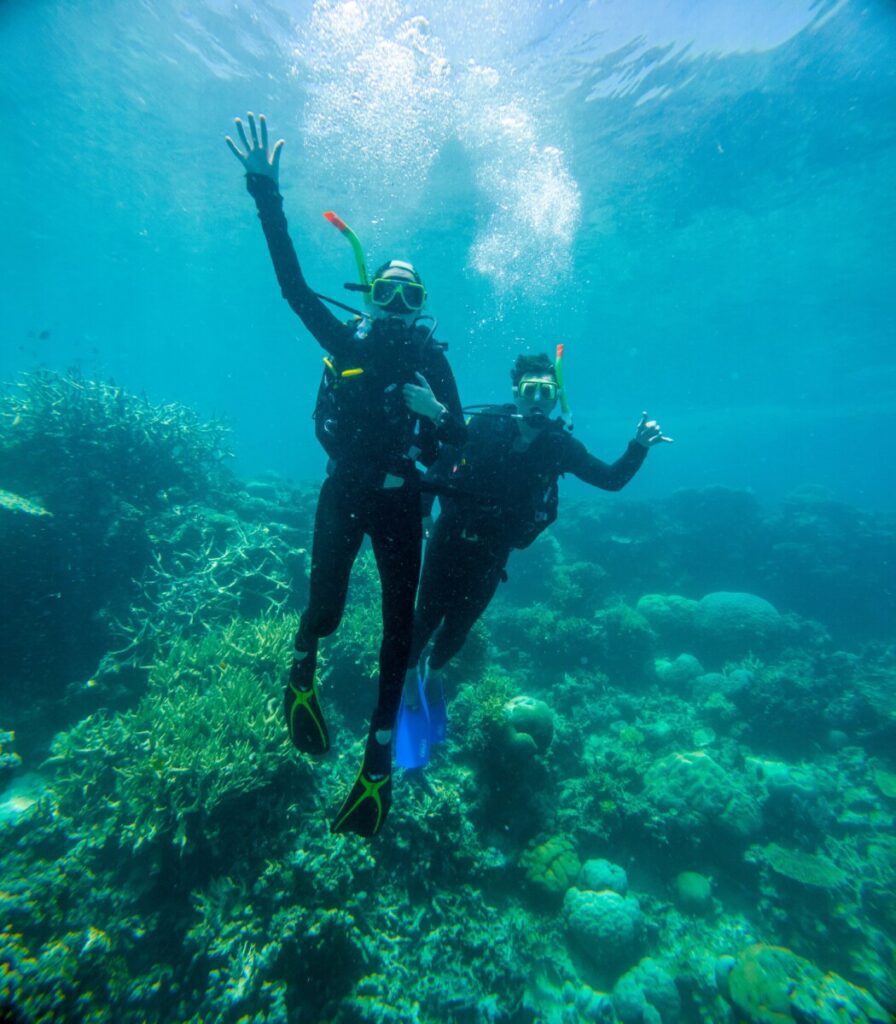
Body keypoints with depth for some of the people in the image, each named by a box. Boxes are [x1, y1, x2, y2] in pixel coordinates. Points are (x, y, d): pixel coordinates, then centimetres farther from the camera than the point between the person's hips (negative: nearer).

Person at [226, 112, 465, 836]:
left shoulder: (432, 361, 3)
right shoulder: (347, 343, 2)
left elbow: (460, 437, -2)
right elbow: (293, 285, -7)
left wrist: (436, 414, -23)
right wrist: (266, 192, -13)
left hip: (400, 500, 1)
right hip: (343, 493, 0)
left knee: (399, 625, 4)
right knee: (324, 612, -1)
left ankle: (381, 750, 20)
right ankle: (303, 671, 38)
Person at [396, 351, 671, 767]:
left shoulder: (558, 445, -5)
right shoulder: (485, 425, -11)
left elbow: (612, 479, -3)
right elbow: (438, 463, -8)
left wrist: (639, 446, -17)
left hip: (492, 552, 2)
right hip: (451, 538, -1)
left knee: (459, 624, 14)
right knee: (428, 615, 5)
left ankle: (434, 671, 46)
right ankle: (410, 675, 36)